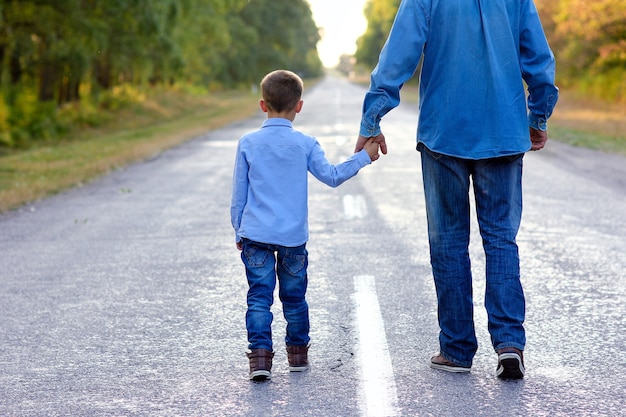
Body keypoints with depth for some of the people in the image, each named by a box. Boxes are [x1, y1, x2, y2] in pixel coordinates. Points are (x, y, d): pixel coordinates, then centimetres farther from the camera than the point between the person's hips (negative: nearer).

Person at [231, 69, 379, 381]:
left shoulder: (248, 144, 0)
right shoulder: (305, 144, -3)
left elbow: (238, 195, 4)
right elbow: (332, 176, 3)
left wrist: (239, 232, 14)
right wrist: (364, 157, 12)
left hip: (255, 235, -1)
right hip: (293, 237, 1)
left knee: (259, 296, 0)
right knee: (294, 296, 14)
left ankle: (260, 354, -9)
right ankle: (298, 353, 25)